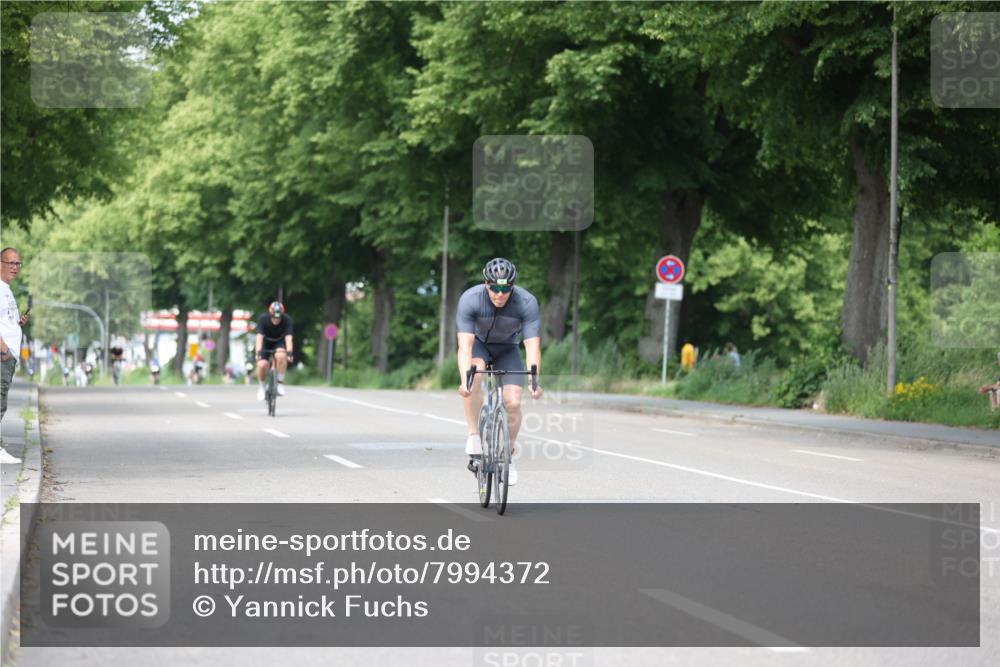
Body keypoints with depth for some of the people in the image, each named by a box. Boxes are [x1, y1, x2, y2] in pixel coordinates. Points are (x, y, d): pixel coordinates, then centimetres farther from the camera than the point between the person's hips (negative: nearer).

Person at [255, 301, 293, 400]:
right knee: (262, 364, -23)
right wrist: (259, 352, -48)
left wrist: (289, 353, -47)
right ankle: (261, 387, 6)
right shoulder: (263, 319, -27)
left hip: (279, 342, 0)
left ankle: (280, 382, -17)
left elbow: (288, 338, -33)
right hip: (266, 343, 0)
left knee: (281, 356, -34)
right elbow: (259, 337, -35)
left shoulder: (287, 320, -26)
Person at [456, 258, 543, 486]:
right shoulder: (470, 299, -33)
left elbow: (533, 346, -35)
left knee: (513, 403, -15)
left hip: (507, 349, 1)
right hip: (478, 343, -1)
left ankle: (508, 456, 9)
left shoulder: (527, 303, -31)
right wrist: (465, 380, -54)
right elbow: (465, 345, -39)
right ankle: (473, 433, -20)